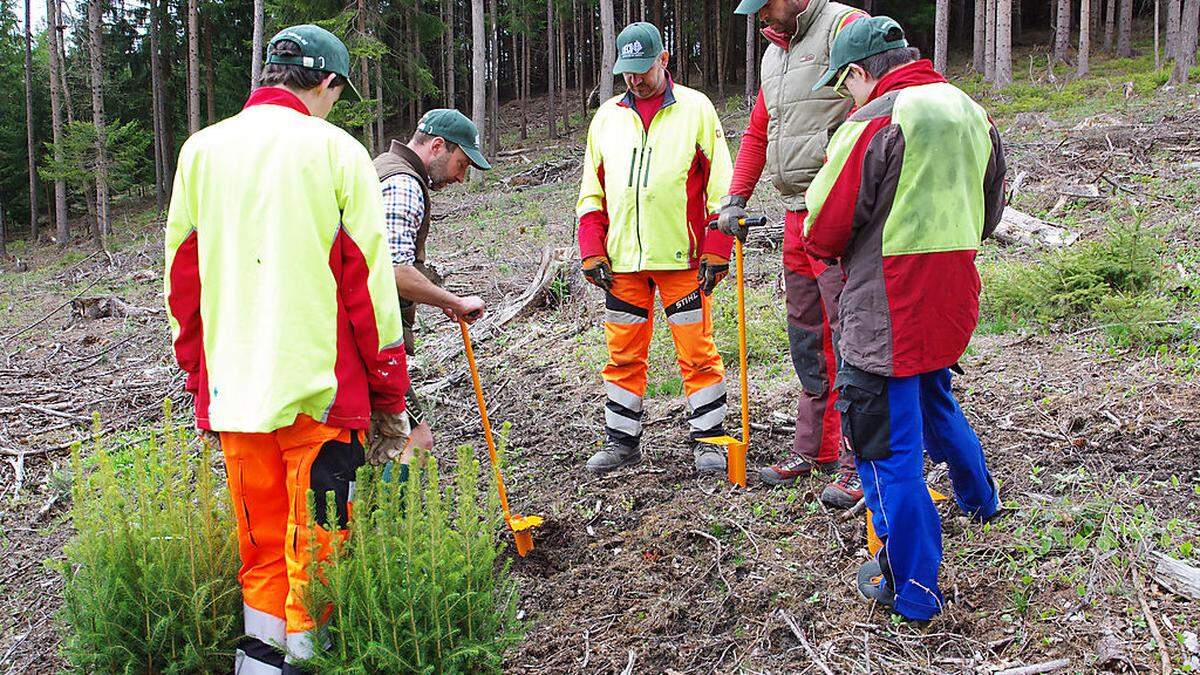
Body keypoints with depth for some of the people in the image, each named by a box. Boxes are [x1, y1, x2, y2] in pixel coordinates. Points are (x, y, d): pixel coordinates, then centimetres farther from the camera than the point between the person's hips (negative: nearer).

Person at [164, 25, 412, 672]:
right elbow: (369, 280, -5)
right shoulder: (335, 150, -4)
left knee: (261, 546, 14)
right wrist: (390, 393, 2)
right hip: (321, 389, -4)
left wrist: (199, 376, 20)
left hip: (232, 391, 4)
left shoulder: (201, 150, 7)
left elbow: (182, 282, 11)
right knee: (316, 546, 4)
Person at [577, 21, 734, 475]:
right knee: (623, 354, 8)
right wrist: (592, 252, 5)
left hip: (682, 257, -3)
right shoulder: (607, 116, 12)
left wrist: (716, 251, -7)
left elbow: (720, 186, 0)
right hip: (622, 260, 4)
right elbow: (591, 192, 15)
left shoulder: (696, 109, 2)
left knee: (697, 352, 1)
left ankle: (708, 439, 12)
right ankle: (622, 440, 20)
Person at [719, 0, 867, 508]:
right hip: (796, 215, 9)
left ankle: (857, 462, 1)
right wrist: (735, 200, 17)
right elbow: (756, 133, 26)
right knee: (806, 336, 13)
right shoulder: (774, 52, 20)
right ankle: (814, 449, 24)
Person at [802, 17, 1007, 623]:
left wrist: (821, 244, 8)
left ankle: (909, 589, 13)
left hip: (886, 316, -8)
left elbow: (823, 234, -14)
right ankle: (978, 498, 54)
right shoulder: (971, 113, 8)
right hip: (951, 301, 8)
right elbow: (988, 213, 19)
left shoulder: (873, 123, -17)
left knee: (888, 447, 3)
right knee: (933, 397, 32)